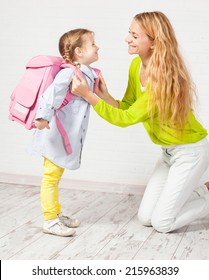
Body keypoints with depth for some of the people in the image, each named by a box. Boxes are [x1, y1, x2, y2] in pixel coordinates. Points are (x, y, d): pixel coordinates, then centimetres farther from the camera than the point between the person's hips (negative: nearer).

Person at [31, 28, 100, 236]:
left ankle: (57, 214, 31)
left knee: (55, 176, 20)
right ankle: (50, 220, 4)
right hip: (55, 135, -10)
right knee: (51, 177, -2)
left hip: (66, 136, 10)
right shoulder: (69, 73, -20)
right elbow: (52, 93, -34)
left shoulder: (88, 74, 10)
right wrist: (43, 116, -43)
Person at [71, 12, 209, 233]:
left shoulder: (165, 78, -29)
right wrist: (104, 95, -17)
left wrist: (88, 96, -29)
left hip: (190, 151, -8)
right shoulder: (136, 65, -4)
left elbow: (127, 118, -27)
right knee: (145, 217, 8)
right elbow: (126, 108, 0)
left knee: (162, 223, -5)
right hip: (168, 151, 8)